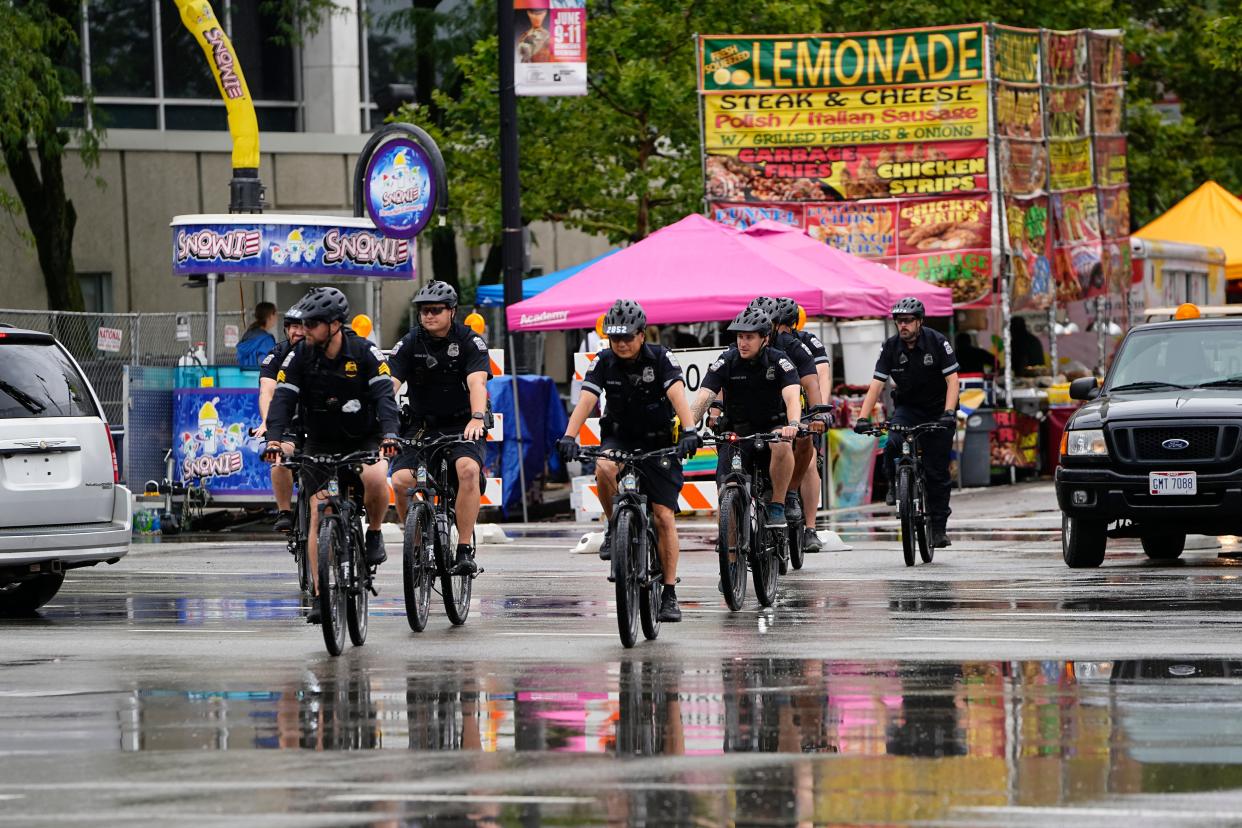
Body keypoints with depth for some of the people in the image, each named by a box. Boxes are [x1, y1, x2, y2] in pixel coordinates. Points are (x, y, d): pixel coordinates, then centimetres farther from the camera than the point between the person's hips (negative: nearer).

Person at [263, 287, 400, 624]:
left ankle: (374, 533, -4)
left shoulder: (365, 353, -14)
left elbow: (384, 395, -24)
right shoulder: (299, 357, -9)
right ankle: (319, 596, 0)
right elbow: (283, 400, -16)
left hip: (364, 440, -2)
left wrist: (389, 433, -41)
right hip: (320, 444, 2)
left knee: (375, 477, -34)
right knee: (319, 515, -7)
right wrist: (275, 438, -34)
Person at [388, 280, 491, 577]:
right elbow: (389, 385, -15)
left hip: (461, 425, -2)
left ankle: (465, 549, -25)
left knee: (469, 469, -32)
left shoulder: (469, 341, -9)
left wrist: (477, 418, -42)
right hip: (421, 425, 2)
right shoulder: (410, 343, -4)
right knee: (401, 480, -21)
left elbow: (477, 382, -24)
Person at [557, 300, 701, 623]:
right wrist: (569, 437, -36)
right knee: (604, 468, -35)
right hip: (619, 438, 1)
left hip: (658, 442, -1)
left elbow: (678, 396, -28)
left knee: (664, 517, -9)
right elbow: (586, 401, -19)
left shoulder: (660, 359, -13)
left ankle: (669, 594, 0)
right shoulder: (604, 363, -8)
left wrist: (690, 431, -45)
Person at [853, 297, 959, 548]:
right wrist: (863, 418, -26)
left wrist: (949, 413, -34)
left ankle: (939, 527, 5)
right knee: (893, 446, -29)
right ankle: (895, 486, -1)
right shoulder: (890, 347, -9)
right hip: (907, 407, 2)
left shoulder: (937, 342, -15)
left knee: (936, 471, -4)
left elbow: (952, 379, -19)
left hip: (937, 410, -2)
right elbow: (876, 384, -14)